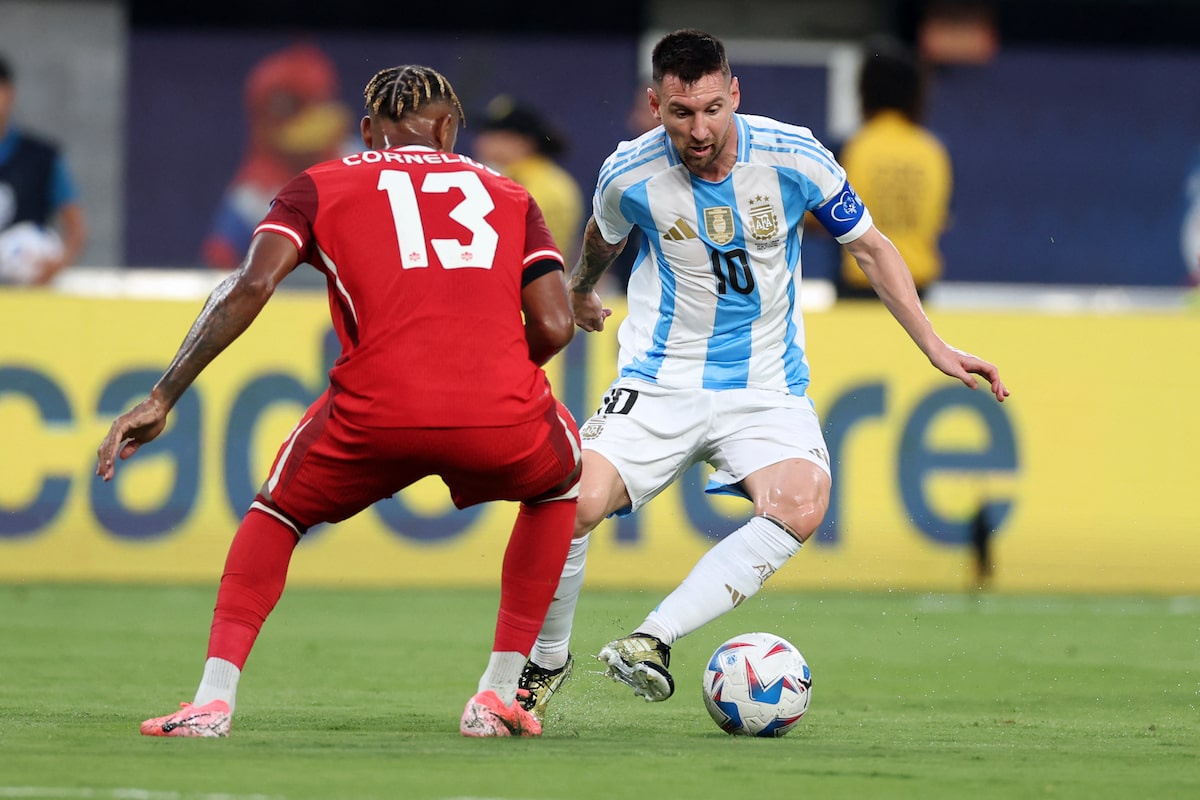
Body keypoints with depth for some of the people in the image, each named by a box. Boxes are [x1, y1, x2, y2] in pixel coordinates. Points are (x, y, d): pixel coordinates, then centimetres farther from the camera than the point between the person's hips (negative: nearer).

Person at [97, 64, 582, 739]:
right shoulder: (510, 196, 25)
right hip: (501, 416, 1)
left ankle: (214, 698, 12)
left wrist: (162, 399, 6)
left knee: (279, 511, 29)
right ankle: (499, 697, 27)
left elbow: (251, 286, 4)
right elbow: (554, 327, 12)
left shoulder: (320, 188, 21)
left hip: (379, 411, 0)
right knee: (561, 481, 35)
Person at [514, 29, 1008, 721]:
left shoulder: (793, 157, -12)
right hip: (659, 384, 0)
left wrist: (935, 346, 1)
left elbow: (870, 247, 4)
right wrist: (580, 291, 37)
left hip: (767, 391, 0)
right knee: (574, 501, -25)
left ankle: (655, 639, -26)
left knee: (801, 506, -31)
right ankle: (547, 662, 2)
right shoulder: (630, 175, -10)